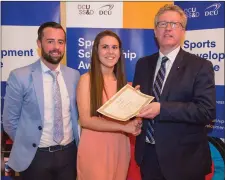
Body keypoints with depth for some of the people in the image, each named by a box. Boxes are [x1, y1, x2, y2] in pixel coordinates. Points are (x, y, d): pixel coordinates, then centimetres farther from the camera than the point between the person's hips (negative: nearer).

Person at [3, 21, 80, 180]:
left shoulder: (74, 75, -1)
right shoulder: (19, 77, -12)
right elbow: (10, 121, -4)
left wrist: (77, 141, 7)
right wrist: (27, 145, 2)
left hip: (69, 153, 3)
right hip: (35, 156, -3)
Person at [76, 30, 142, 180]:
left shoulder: (122, 81, 8)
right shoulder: (87, 79, -9)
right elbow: (85, 120, -16)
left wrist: (134, 124, -9)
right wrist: (124, 127, -21)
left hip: (120, 146, 5)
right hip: (95, 148, -5)